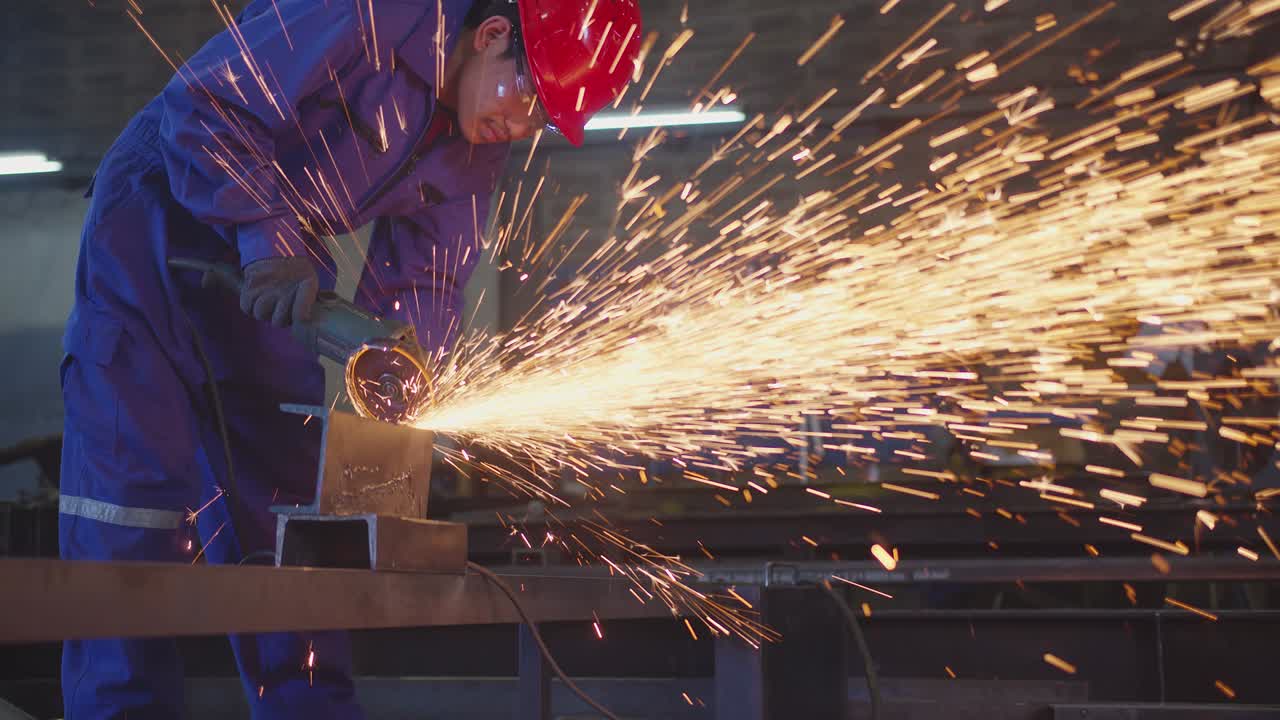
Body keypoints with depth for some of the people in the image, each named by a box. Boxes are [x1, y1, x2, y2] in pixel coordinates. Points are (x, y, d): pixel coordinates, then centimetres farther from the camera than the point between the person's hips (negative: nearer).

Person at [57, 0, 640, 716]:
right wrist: (271, 240, -32)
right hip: (163, 211, -6)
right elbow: (200, 103, -25)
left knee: (290, 478, 5)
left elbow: (425, 271, -1)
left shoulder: (483, 139, -3)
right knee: (135, 466, -12)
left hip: (282, 259, 7)